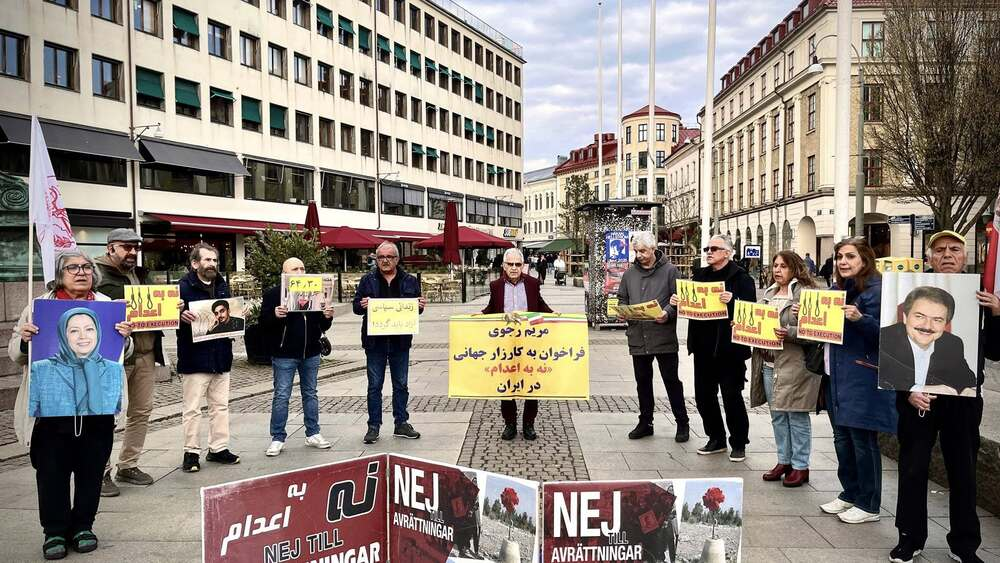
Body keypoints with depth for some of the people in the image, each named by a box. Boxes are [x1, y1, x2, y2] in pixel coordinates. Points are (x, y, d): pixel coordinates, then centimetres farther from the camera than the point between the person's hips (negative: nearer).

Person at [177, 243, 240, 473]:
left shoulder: (222, 286, 14)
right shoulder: (184, 286, -8)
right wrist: (181, 315, -35)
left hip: (221, 357, 6)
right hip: (194, 359, -6)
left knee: (221, 405, 11)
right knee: (192, 408, 1)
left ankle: (218, 448, 21)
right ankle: (191, 452, 12)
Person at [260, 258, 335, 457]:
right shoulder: (272, 294, -3)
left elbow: (323, 326, 13)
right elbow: (264, 323, -9)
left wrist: (327, 317, -8)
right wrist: (275, 316, -28)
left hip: (311, 353, 4)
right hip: (284, 354, -4)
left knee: (310, 393, 12)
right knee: (281, 396, -1)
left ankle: (313, 434, 22)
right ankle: (277, 438, 8)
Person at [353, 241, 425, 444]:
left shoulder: (409, 281, 6)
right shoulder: (367, 280, 3)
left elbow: (416, 306, 10)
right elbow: (356, 305, 3)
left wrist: (420, 306, -12)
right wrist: (362, 305, -20)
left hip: (400, 341, 1)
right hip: (375, 342, -1)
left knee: (401, 385, 11)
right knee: (374, 386, 5)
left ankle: (401, 423, 22)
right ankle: (373, 426, 14)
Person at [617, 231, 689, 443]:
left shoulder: (669, 271, -2)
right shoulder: (630, 274, 11)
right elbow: (622, 299, 18)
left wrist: (668, 313, -21)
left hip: (664, 336, -4)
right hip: (638, 336, 4)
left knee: (671, 380, 4)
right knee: (642, 381, 13)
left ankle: (682, 423, 17)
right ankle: (645, 423, 25)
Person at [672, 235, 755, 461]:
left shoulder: (740, 277, -6)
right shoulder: (700, 275, 13)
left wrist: (732, 301, -32)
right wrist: (678, 302, -3)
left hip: (729, 348, -6)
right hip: (703, 347, 7)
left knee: (732, 396, 1)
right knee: (703, 395, 11)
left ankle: (739, 444, 17)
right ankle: (716, 439, 27)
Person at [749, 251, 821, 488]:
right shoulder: (768, 293, 15)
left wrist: (789, 333, -27)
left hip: (794, 365, -7)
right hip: (768, 363, 7)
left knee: (796, 415, 0)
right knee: (777, 415, 14)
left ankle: (800, 466, 12)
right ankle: (784, 461, 26)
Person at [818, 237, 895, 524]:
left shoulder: (876, 290, -11)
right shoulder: (837, 289, 13)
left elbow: (882, 333, -16)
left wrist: (859, 319, -32)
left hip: (863, 378, -8)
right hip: (837, 375, 8)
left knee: (863, 441, 0)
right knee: (842, 438, 15)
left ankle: (868, 505, 13)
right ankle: (850, 493, 29)